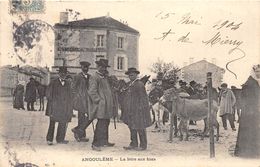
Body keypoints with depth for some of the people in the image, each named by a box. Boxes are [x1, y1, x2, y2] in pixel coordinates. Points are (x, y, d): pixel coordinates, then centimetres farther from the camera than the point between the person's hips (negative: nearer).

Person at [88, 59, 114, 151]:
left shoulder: (105, 77, 18)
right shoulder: (94, 77, -9)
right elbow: (92, 92, -15)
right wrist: (99, 101, -17)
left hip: (106, 105, 9)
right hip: (100, 105, -9)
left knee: (106, 123, 16)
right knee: (101, 124, -10)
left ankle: (104, 141, 29)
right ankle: (95, 144, -5)